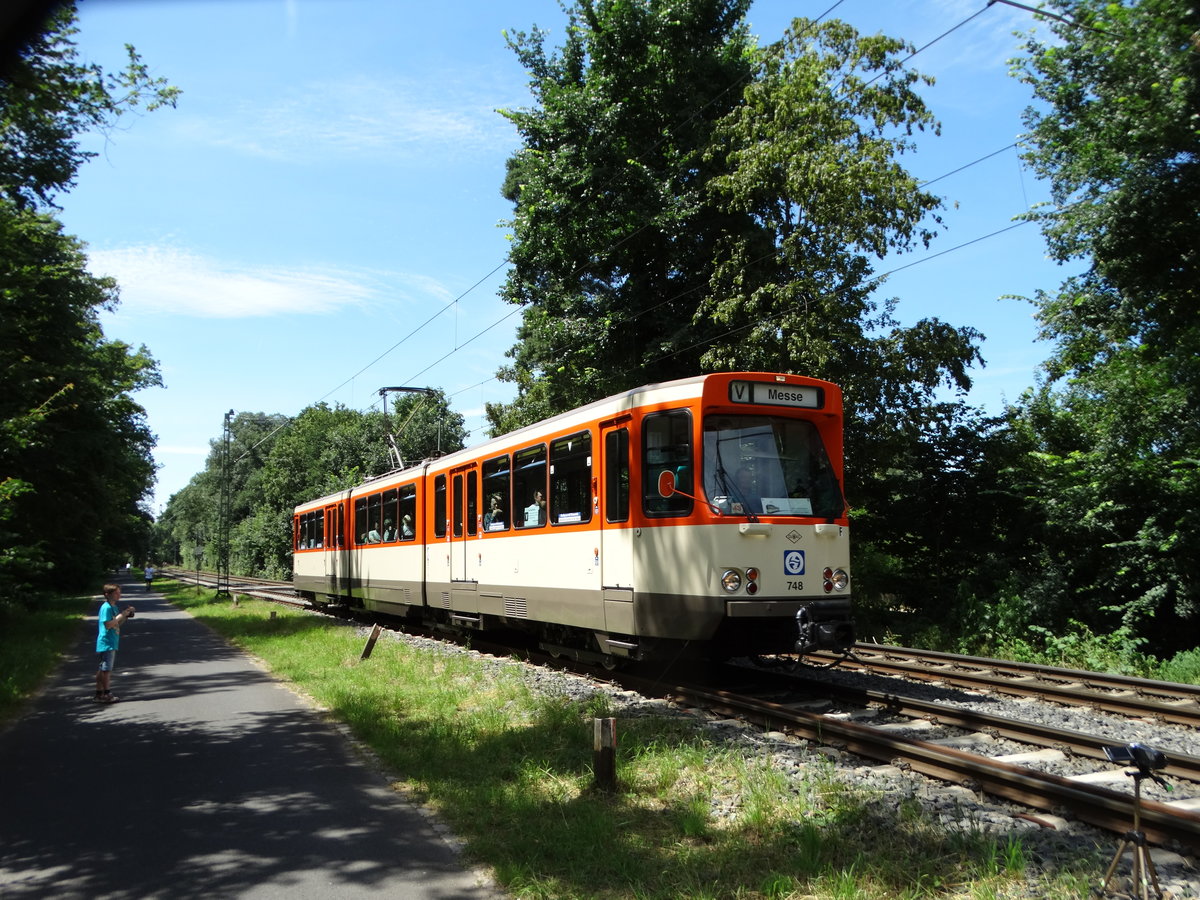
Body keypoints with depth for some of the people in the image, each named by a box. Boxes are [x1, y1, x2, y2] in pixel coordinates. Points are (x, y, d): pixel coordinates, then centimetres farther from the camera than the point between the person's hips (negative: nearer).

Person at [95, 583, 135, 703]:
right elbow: (108, 625, -22)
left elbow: (118, 624, 19)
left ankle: (99, 694, 18)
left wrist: (126, 615, 5)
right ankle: (107, 694, 1)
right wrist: (121, 615, -19)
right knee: (106, 669, -4)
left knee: (102, 669, 12)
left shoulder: (114, 607, 13)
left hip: (112, 643, 9)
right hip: (106, 643, -9)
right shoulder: (106, 607, -15)